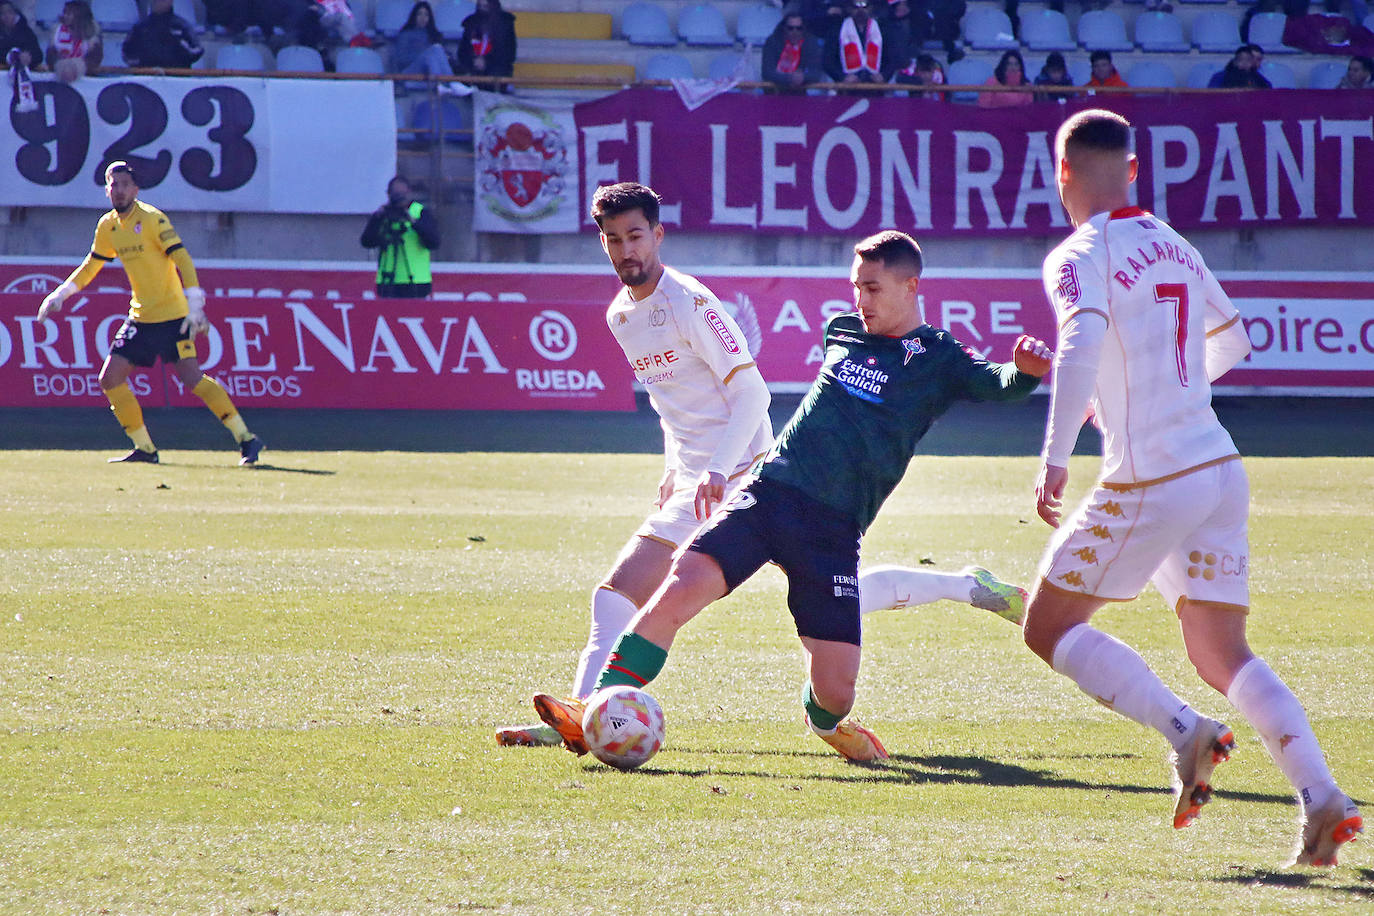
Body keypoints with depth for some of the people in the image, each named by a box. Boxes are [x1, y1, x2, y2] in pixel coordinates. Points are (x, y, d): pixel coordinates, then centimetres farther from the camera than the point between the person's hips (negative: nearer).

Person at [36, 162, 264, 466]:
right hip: (140, 318, 7)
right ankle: (144, 449, 9)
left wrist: (195, 304, -27)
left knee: (192, 379, -16)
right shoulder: (107, 226, 8)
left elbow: (182, 259, -18)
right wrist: (60, 295, 18)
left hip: (172, 316, -7)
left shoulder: (152, 219, -12)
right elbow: (91, 266, 24)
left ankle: (246, 439, -8)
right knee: (110, 378, -1)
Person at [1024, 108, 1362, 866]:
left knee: (1048, 628, 7)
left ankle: (1183, 729, -12)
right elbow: (1231, 341, 27)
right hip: (1220, 466, 7)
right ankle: (1322, 797, -7)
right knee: (1222, 655, 11)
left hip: (1147, 483, -7)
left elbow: (1081, 345, -27)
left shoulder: (1078, 259, -8)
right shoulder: (1176, 247, 14)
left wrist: (1054, 458, -29)